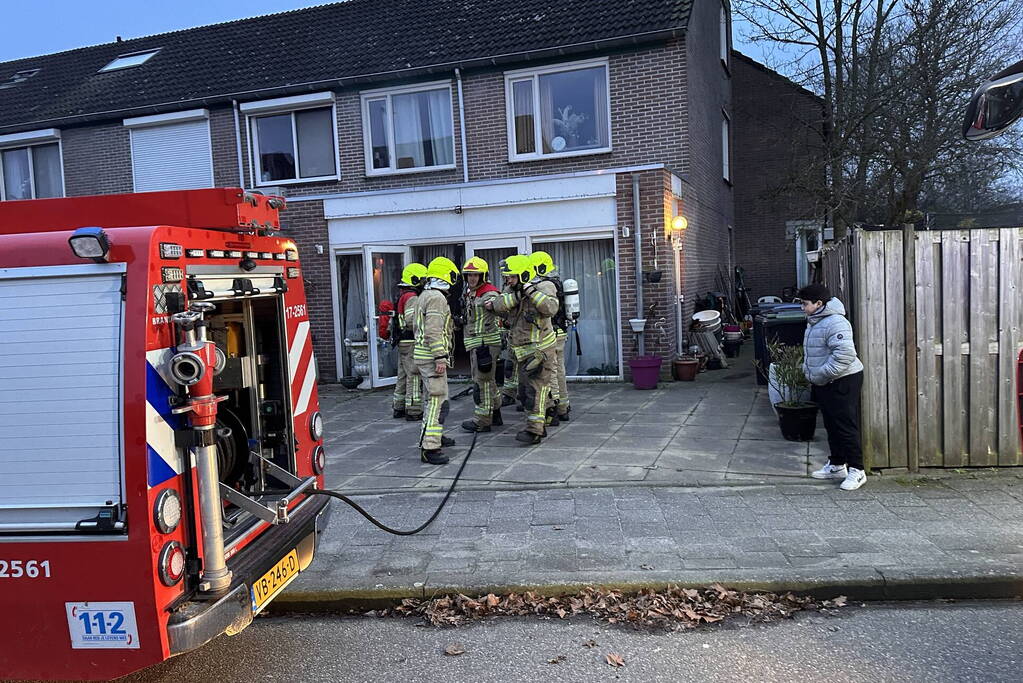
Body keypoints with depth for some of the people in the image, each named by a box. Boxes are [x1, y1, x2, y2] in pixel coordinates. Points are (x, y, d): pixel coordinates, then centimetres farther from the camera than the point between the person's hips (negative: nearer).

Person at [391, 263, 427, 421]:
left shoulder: (402, 296, 17)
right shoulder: (412, 297, -15)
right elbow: (411, 320, -25)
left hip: (402, 342, 10)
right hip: (411, 342, -10)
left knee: (403, 376, 16)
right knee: (414, 377, -5)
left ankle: (399, 408, 24)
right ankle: (413, 411, -2)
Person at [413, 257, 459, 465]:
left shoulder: (423, 296, 17)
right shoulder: (437, 298, -15)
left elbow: (417, 326, 24)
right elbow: (434, 331, -23)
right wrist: (440, 357, -24)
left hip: (422, 353, 11)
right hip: (432, 356, -11)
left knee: (433, 398, 22)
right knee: (438, 401, -12)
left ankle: (435, 436, 35)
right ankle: (429, 447, -16)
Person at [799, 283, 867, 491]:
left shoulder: (835, 323, -21)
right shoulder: (814, 322, 12)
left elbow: (844, 355, -29)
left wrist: (821, 375, -23)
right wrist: (809, 373, 12)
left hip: (842, 382, -10)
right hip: (824, 384, 10)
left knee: (846, 426, -5)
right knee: (831, 426, 17)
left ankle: (856, 470, 3)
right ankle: (836, 465, 27)